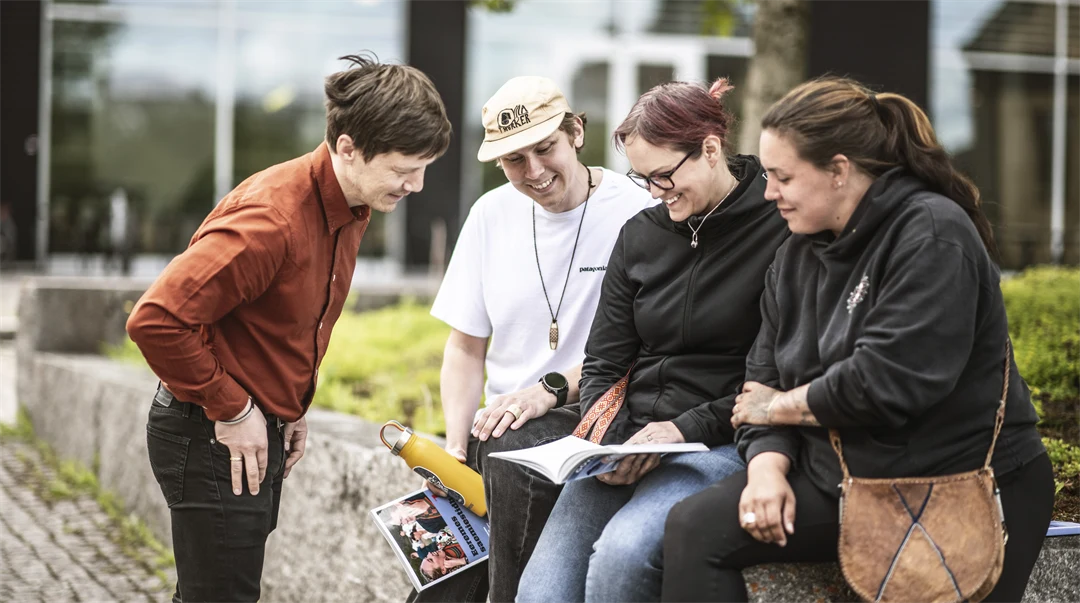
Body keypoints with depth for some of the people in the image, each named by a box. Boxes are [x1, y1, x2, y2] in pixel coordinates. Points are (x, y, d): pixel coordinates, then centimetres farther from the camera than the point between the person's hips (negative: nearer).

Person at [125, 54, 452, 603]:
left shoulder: (351, 210, 4)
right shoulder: (272, 218, -26)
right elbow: (156, 320, -28)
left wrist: (291, 408, 12)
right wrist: (231, 412, -20)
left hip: (260, 433, 9)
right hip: (214, 437, -9)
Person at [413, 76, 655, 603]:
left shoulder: (635, 214, -9)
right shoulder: (492, 214, 9)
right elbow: (466, 348, 12)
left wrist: (550, 390, -21)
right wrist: (455, 448, -1)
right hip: (501, 424, 4)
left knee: (513, 452, -35)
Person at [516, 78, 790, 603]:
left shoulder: (779, 231, -5)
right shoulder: (640, 235, 14)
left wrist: (688, 429, -15)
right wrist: (607, 444, -3)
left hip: (719, 442, -5)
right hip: (632, 439, 6)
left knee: (623, 552, -32)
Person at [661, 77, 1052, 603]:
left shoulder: (932, 235, -16)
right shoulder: (798, 253, 9)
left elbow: (884, 384, -24)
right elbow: (765, 379, 7)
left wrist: (779, 406, -9)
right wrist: (768, 464, -13)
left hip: (960, 495, -6)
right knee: (694, 526, -10)